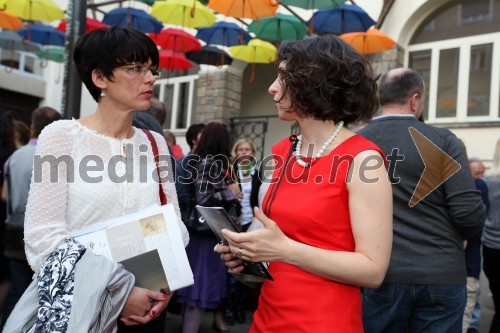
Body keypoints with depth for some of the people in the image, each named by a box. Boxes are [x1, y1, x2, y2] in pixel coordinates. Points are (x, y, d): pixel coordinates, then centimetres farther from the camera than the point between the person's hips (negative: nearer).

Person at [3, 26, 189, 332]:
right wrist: (116, 293, -20)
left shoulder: (155, 143, 4)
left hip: (143, 305, 4)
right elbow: (42, 236, -14)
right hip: (77, 306, -4)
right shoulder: (62, 135, -8)